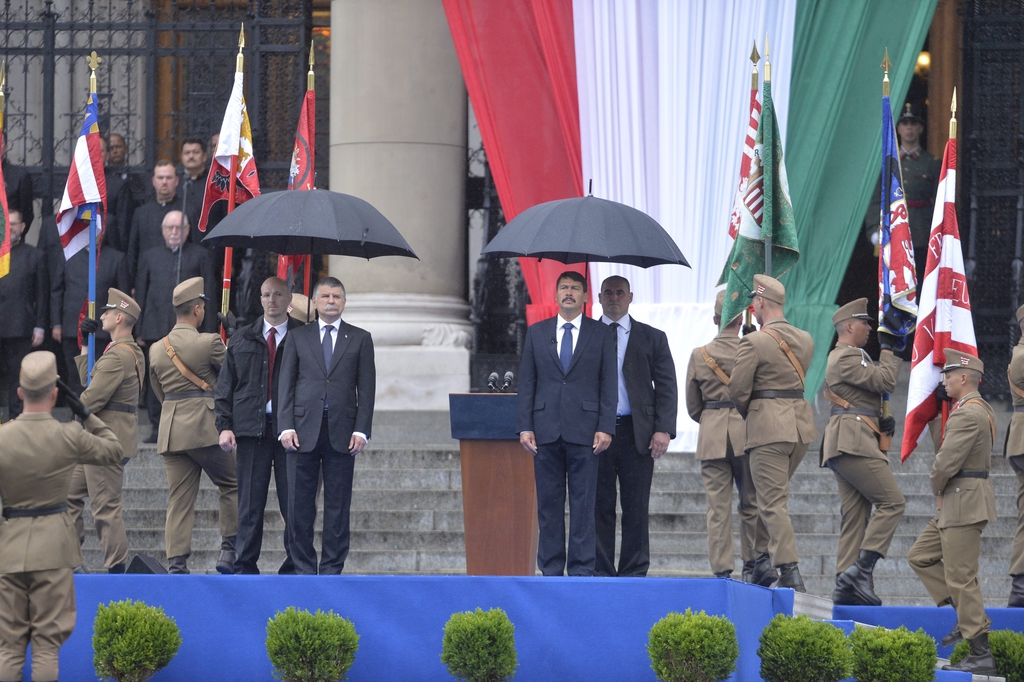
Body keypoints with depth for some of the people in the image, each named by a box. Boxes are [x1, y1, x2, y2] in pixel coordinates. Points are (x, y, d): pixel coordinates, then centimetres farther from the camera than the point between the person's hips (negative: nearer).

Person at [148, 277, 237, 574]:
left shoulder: (156, 349, 9)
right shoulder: (209, 343, -9)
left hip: (170, 429, 5)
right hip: (206, 426, -5)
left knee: (178, 499, 5)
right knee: (233, 484, 11)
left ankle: (176, 563, -1)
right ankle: (229, 551, 6)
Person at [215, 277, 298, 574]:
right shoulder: (241, 340, 14)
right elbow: (225, 386, 13)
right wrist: (225, 425, 2)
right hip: (251, 429, 2)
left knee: (293, 503, -1)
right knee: (250, 502, 2)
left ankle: (294, 567, 4)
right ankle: (245, 566, 7)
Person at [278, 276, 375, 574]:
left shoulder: (360, 339, 10)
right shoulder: (297, 337, 11)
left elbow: (366, 388, 6)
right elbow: (286, 384, 7)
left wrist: (361, 430, -4)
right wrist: (286, 427, -4)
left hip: (341, 434, 0)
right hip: (303, 432, 0)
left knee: (338, 506, 1)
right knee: (300, 505, -1)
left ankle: (332, 569, 6)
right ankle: (304, 568, 5)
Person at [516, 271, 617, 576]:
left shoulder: (602, 334, 7)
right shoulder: (536, 332, 12)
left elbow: (609, 383, 4)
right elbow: (526, 383, 10)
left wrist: (605, 427, -6)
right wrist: (524, 427, 0)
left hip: (584, 431, -2)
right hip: (546, 431, 2)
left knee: (583, 503, -3)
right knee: (548, 503, 3)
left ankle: (582, 569, 0)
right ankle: (550, 569, 7)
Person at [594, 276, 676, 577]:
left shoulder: (652, 338, 10)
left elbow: (666, 387, 5)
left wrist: (664, 429, -8)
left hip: (637, 435, 0)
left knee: (636, 509, 1)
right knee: (599, 507, 1)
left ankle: (634, 573, 5)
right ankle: (600, 572, 5)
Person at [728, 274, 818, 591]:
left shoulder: (754, 342, -12)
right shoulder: (805, 340, 9)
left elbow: (738, 390, -10)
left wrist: (746, 415, 11)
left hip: (768, 425, -7)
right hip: (801, 423, 7)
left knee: (773, 502, -3)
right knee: (774, 496, 19)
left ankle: (791, 574, -7)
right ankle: (765, 560, 18)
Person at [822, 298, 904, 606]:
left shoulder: (846, 357, 26)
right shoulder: (847, 357, -8)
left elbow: (870, 393, 24)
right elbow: (885, 381, -16)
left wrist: (884, 420, 5)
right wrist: (889, 347, -3)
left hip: (847, 444, 11)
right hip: (854, 441, -11)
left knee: (855, 516, 6)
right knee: (892, 501, -14)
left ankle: (846, 586, 2)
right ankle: (861, 568, -19)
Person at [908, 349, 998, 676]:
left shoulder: (968, 414, -19)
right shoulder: (979, 409, 15)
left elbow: (946, 463, -22)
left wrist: (936, 487, -2)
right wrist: (942, 489, 10)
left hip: (965, 503, -11)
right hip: (959, 502, 11)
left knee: (961, 577, -7)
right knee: (920, 556, 16)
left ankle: (981, 657, -4)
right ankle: (971, 617, 12)